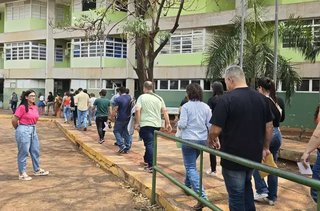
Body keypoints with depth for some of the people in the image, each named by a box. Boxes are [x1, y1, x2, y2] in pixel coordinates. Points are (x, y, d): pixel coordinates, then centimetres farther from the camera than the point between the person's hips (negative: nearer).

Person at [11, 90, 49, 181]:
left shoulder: (35, 107, 6)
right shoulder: (22, 107, -16)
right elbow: (14, 120, -12)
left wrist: (33, 128, 16)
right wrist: (19, 129, 2)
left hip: (33, 131, 8)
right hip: (23, 131, -8)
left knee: (36, 151, 16)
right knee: (23, 152, 3)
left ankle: (37, 170, 31)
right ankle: (22, 173, 15)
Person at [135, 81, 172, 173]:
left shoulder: (142, 97, -3)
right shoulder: (159, 98, 10)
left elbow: (137, 110, -14)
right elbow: (164, 111, 7)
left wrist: (137, 123, -9)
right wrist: (168, 123, 9)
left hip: (146, 124, -5)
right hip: (157, 125, 5)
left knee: (149, 144, -4)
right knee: (151, 143, 20)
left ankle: (151, 166, -9)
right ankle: (146, 159, 36)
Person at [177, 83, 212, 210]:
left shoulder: (186, 106, -10)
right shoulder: (206, 107, 3)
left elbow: (182, 124, -13)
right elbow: (210, 125, 2)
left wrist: (178, 124, 8)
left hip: (189, 140, -6)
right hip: (202, 140, 6)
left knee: (191, 167, -4)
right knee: (191, 164, 26)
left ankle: (202, 196, -16)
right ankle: (188, 186, 43)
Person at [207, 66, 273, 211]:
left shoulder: (227, 99, -17)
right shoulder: (261, 98, 2)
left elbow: (216, 129, -18)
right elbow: (269, 126, 8)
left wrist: (211, 140, 3)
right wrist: (266, 147, 19)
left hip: (234, 156, -6)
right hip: (254, 154, 6)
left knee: (236, 193, 9)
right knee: (246, 184, 28)